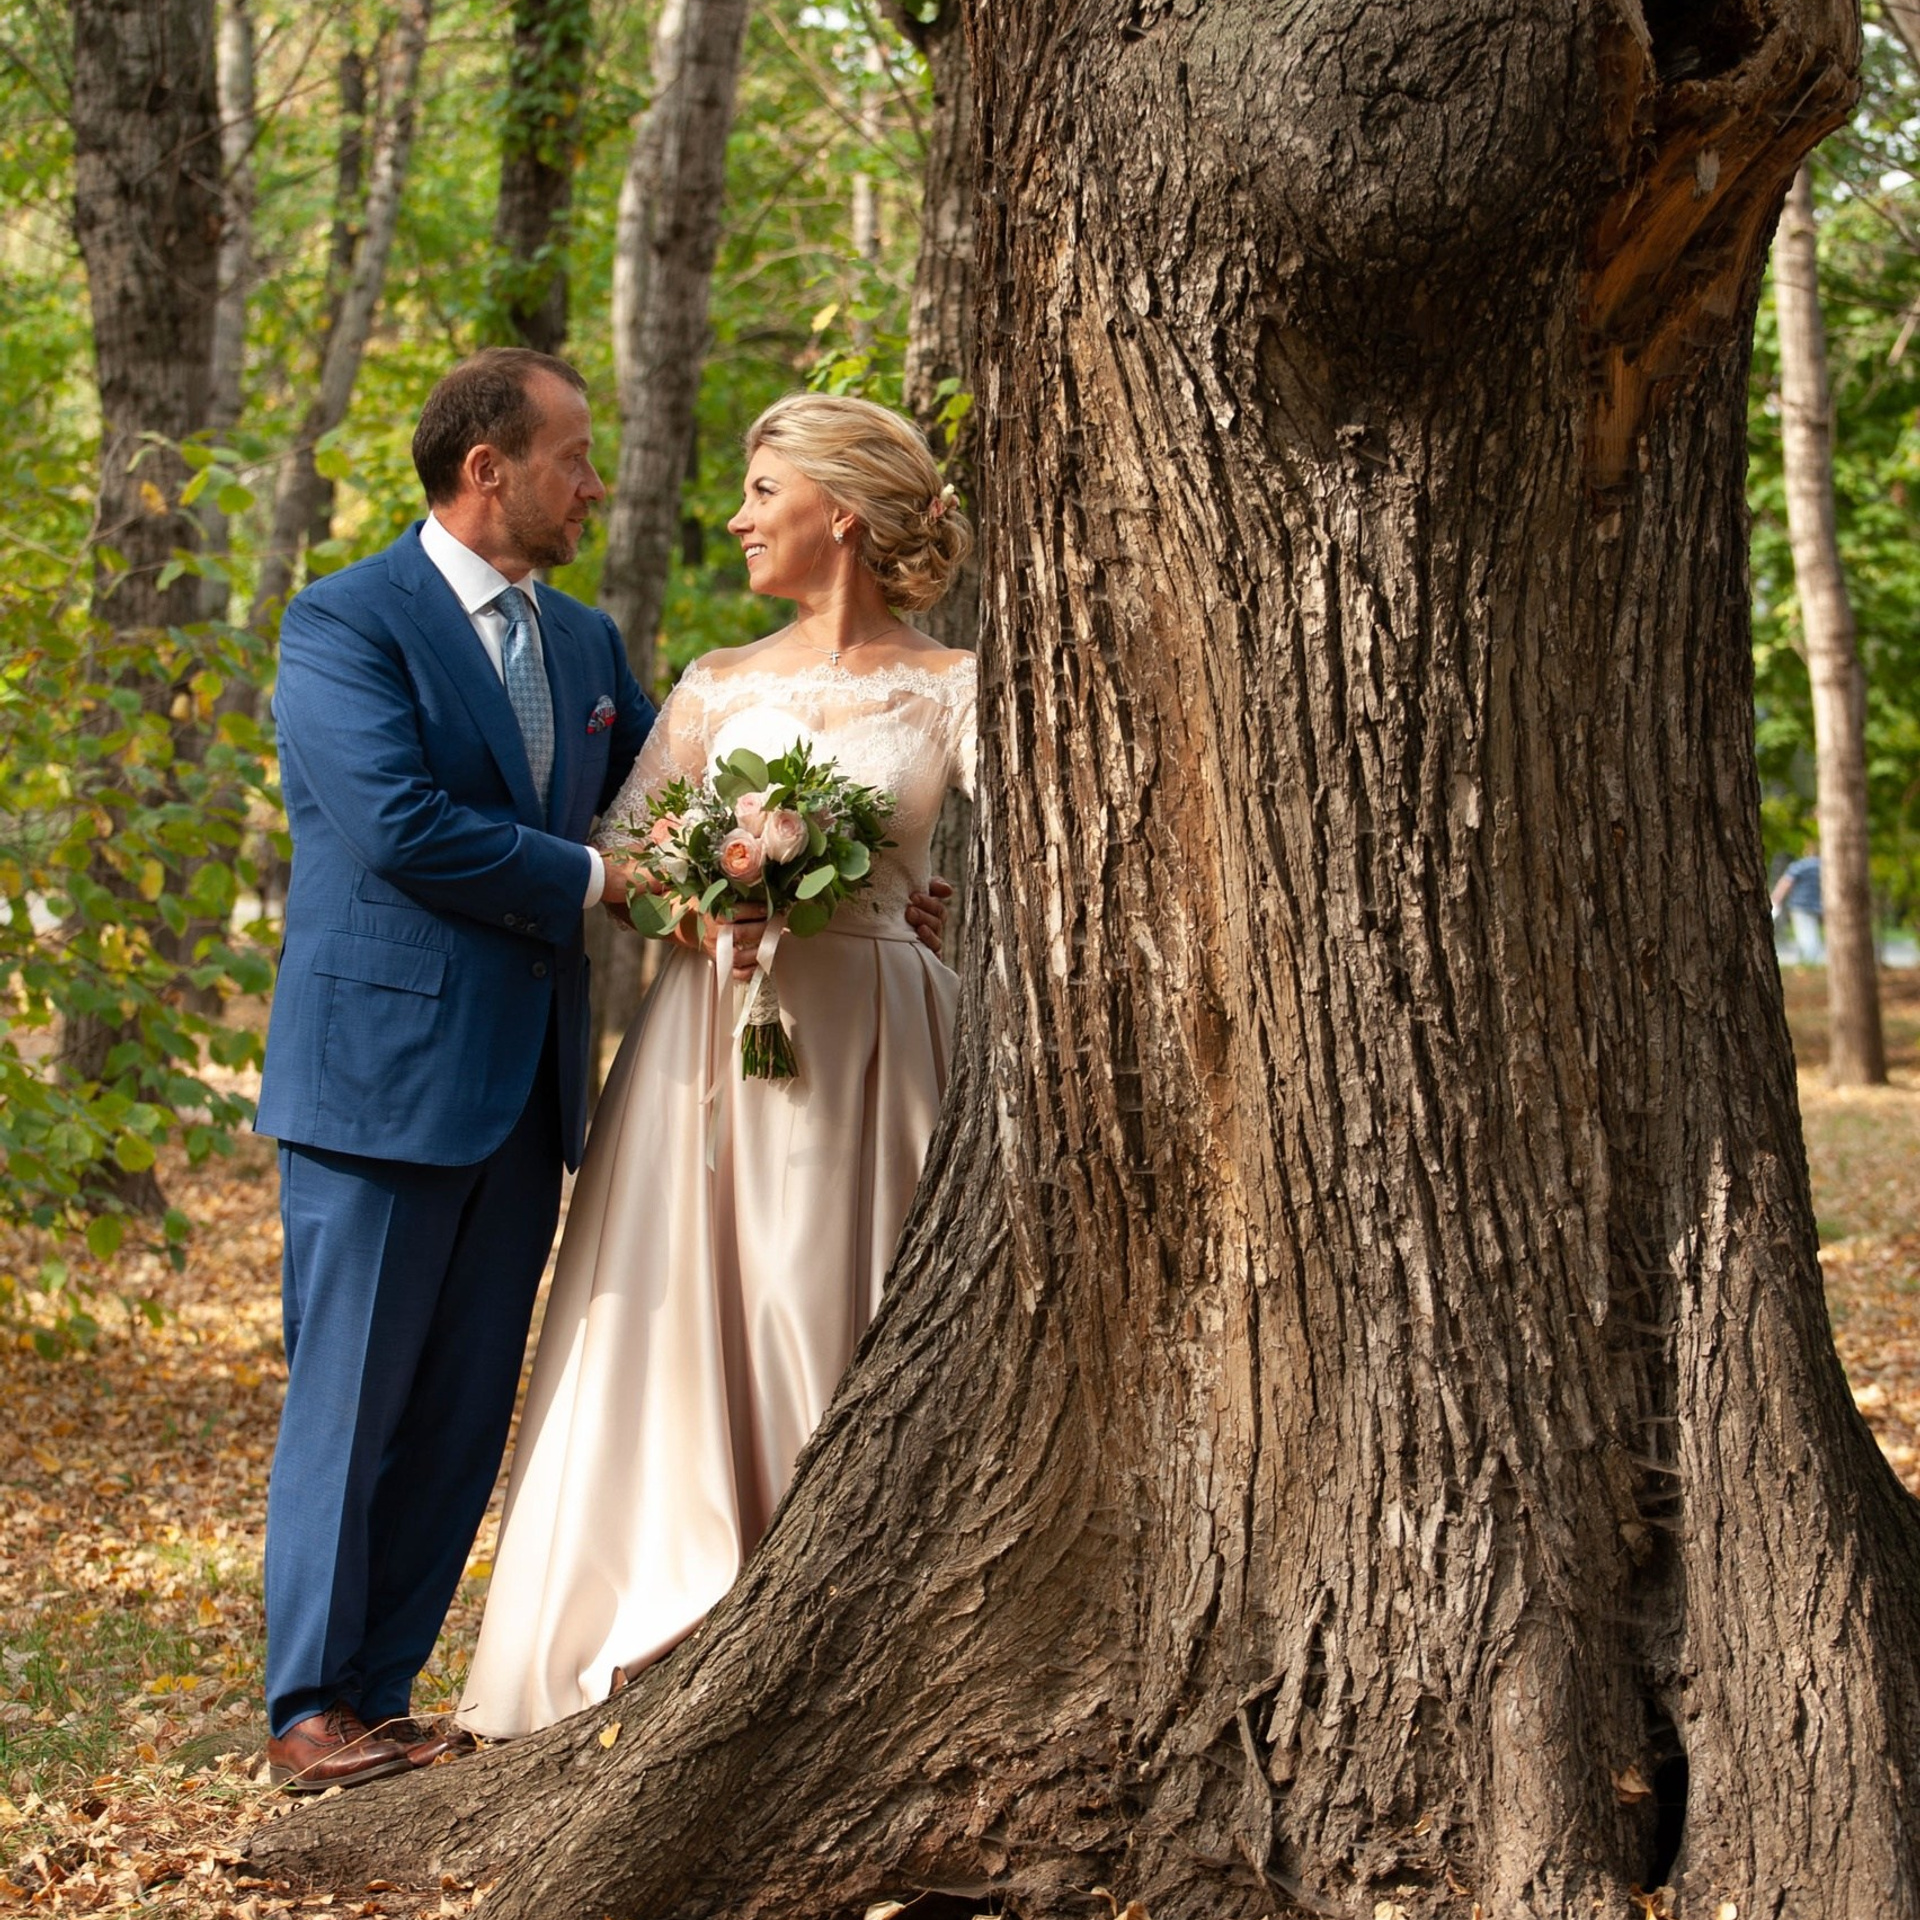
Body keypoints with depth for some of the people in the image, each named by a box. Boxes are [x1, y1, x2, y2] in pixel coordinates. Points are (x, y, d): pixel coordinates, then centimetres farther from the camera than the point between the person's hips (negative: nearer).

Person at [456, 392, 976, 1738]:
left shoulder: (953, 692, 2)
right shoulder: (719, 688, 11)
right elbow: (613, 854, 9)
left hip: (867, 1049, -3)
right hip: (712, 1035, 3)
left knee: (840, 1336, -1)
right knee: (684, 1326, -1)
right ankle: (673, 1648, 8)